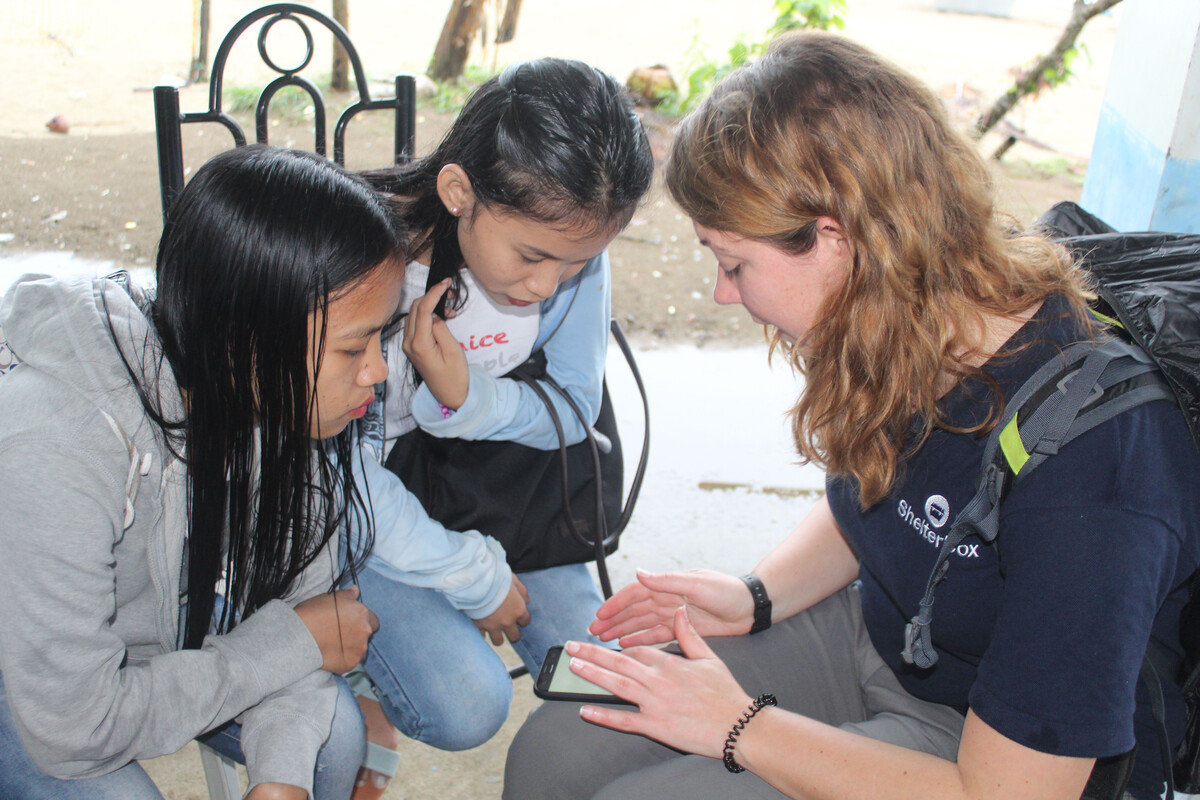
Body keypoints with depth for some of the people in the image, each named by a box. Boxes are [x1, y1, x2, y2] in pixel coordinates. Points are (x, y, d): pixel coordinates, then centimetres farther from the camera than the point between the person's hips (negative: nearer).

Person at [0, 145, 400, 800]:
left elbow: (293, 592, -12)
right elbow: (72, 731, -32)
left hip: (155, 618, 4)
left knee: (330, 734, -12)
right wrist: (293, 645, -25)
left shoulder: (283, 398, -23)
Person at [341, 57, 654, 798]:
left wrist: (465, 396, -28)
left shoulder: (573, 242, -17)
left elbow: (574, 407, -6)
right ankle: (367, 682, 15)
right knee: (467, 706, -19)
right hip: (356, 511, -4)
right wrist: (477, 577, -14)